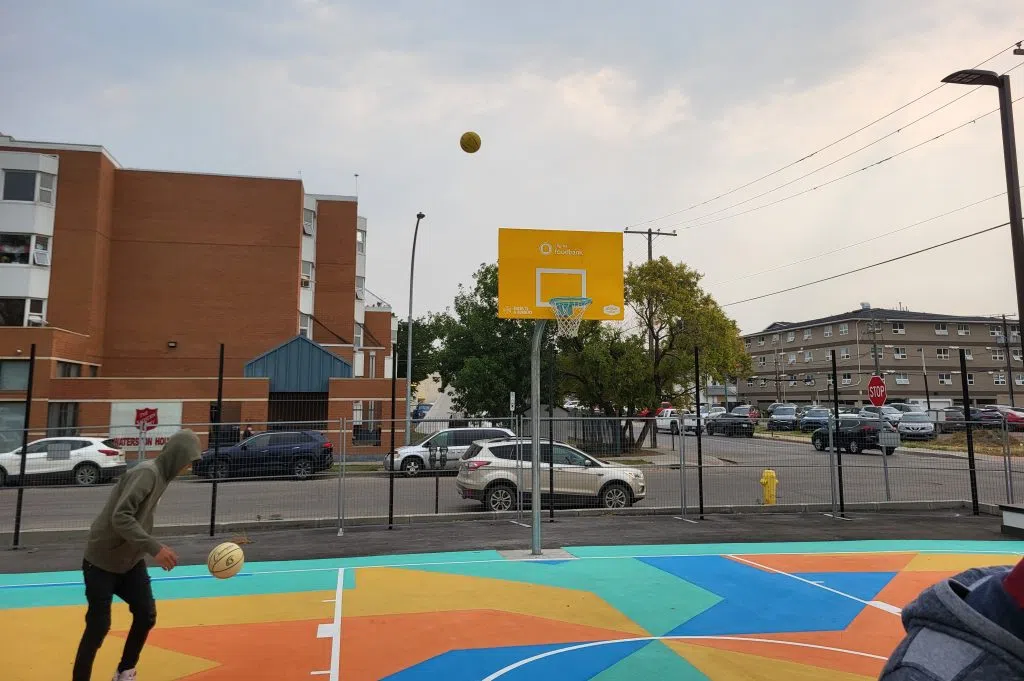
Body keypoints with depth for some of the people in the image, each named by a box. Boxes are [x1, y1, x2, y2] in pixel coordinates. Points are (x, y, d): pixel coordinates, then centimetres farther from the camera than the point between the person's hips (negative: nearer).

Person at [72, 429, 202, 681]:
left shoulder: (160, 475, 2)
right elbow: (120, 517, -32)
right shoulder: (146, 473, -24)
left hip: (131, 561, 8)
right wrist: (155, 548, -35)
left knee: (146, 615, 5)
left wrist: (156, 552, 12)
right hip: (103, 561, -8)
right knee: (98, 626, -2)